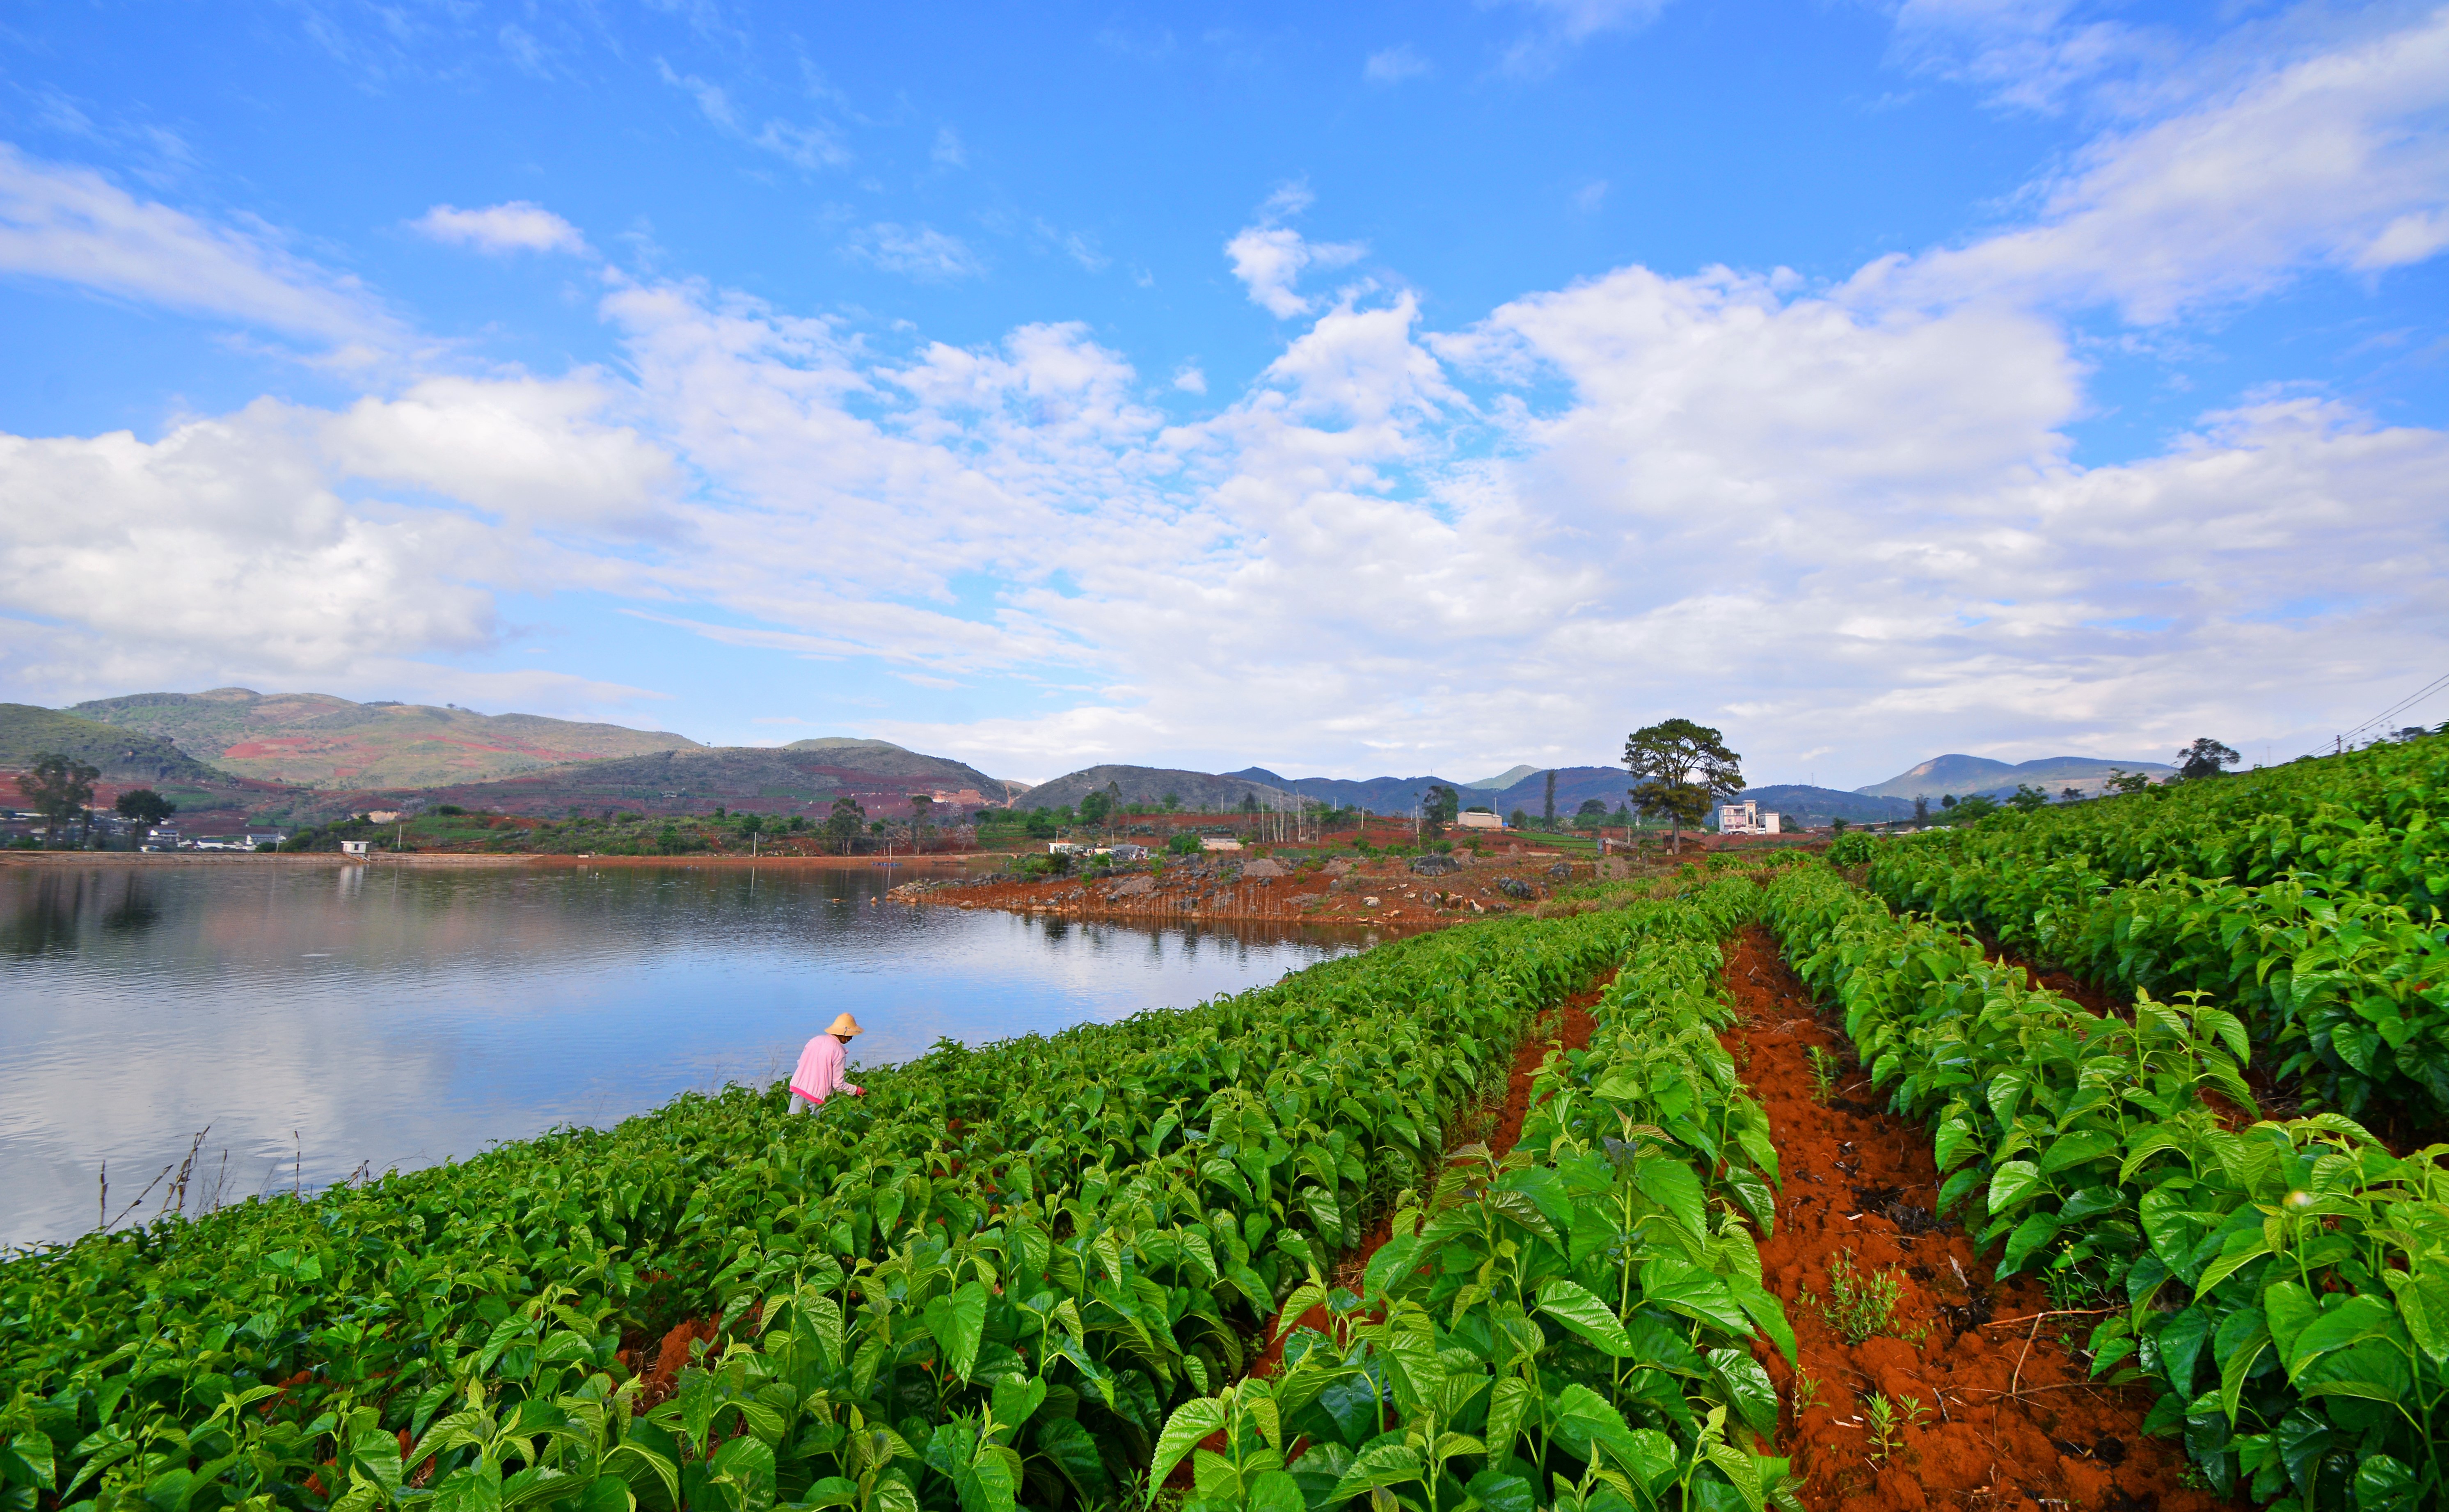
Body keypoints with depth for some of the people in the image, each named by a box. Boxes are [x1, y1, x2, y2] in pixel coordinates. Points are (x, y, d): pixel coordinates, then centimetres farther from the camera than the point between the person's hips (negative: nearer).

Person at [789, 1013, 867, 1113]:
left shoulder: (815, 1040, 3)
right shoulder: (838, 1051, -13)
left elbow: (801, 1062, 14)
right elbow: (838, 1084, -11)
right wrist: (857, 1091, 2)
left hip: (798, 1087, 5)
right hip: (818, 1095, -5)